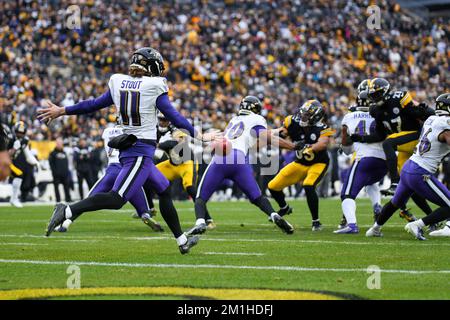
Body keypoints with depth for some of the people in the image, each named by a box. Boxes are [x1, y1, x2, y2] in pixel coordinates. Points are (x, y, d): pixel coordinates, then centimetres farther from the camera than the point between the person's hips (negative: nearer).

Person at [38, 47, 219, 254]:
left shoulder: (118, 82, 8)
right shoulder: (154, 86, -7)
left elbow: (95, 104, 14)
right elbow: (174, 118, -4)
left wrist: (61, 111, 27)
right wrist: (200, 136, 8)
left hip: (129, 150, 8)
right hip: (141, 152, -8)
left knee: (164, 191, 20)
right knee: (117, 199, -14)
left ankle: (182, 241, 26)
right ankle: (67, 211, -26)